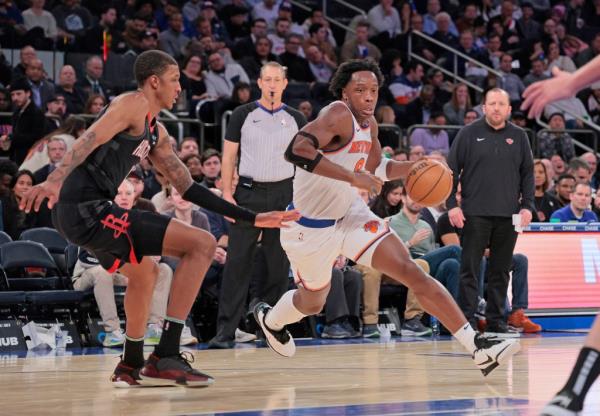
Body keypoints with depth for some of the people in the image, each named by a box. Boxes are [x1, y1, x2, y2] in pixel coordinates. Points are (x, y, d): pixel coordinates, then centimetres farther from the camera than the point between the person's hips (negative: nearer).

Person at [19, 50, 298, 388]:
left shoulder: (156, 132, 24)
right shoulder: (133, 104, -4)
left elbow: (188, 188, 26)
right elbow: (89, 141, -21)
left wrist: (252, 218, 24)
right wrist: (54, 181, -38)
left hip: (77, 215, 11)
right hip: (88, 210, -11)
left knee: (145, 272, 36)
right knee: (202, 243, -12)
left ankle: (132, 366, 44)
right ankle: (165, 358, -14)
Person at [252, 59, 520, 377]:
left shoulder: (369, 123, 2)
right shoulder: (339, 115, -24)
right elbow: (297, 150, -41)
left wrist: (413, 168, 1)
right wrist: (353, 177, -40)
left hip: (350, 214, 6)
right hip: (311, 227, -6)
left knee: (412, 272, -10)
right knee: (313, 302, 17)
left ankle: (477, 347, -16)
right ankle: (269, 318, 54)